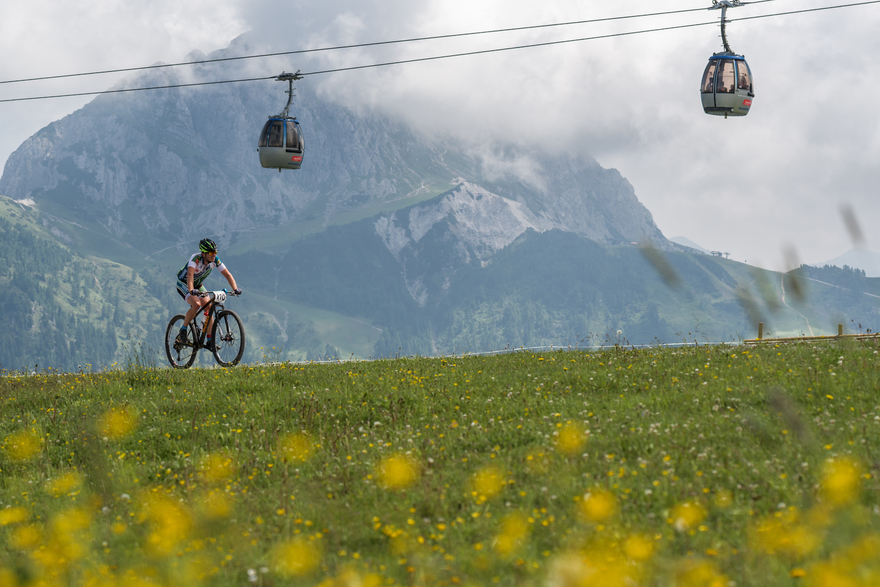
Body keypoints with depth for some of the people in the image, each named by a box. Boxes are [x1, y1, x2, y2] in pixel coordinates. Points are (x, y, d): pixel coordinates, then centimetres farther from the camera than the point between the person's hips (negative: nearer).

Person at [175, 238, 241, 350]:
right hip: (183, 284, -6)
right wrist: (191, 290, -64)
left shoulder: (215, 260, -18)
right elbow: (190, 274, -47)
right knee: (196, 304, -30)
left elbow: (227, 275, -18)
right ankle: (183, 330, -11)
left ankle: (209, 341, -1)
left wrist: (235, 289, -35)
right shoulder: (196, 258, -33)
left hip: (198, 285, 6)